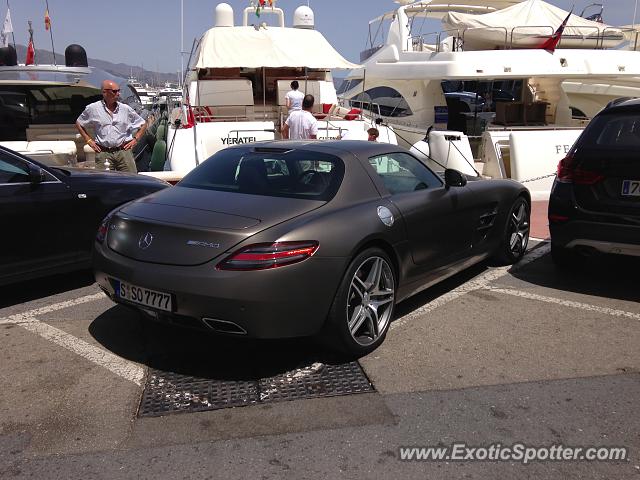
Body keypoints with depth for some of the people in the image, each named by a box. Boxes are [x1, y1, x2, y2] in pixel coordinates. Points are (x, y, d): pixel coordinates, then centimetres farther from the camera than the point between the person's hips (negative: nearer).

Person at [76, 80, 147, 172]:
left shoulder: (126, 109, 8)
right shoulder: (93, 108, 6)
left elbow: (143, 124, 17)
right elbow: (78, 123, 19)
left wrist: (135, 139, 7)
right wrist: (88, 140, 10)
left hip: (124, 152, 1)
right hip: (103, 153, -1)